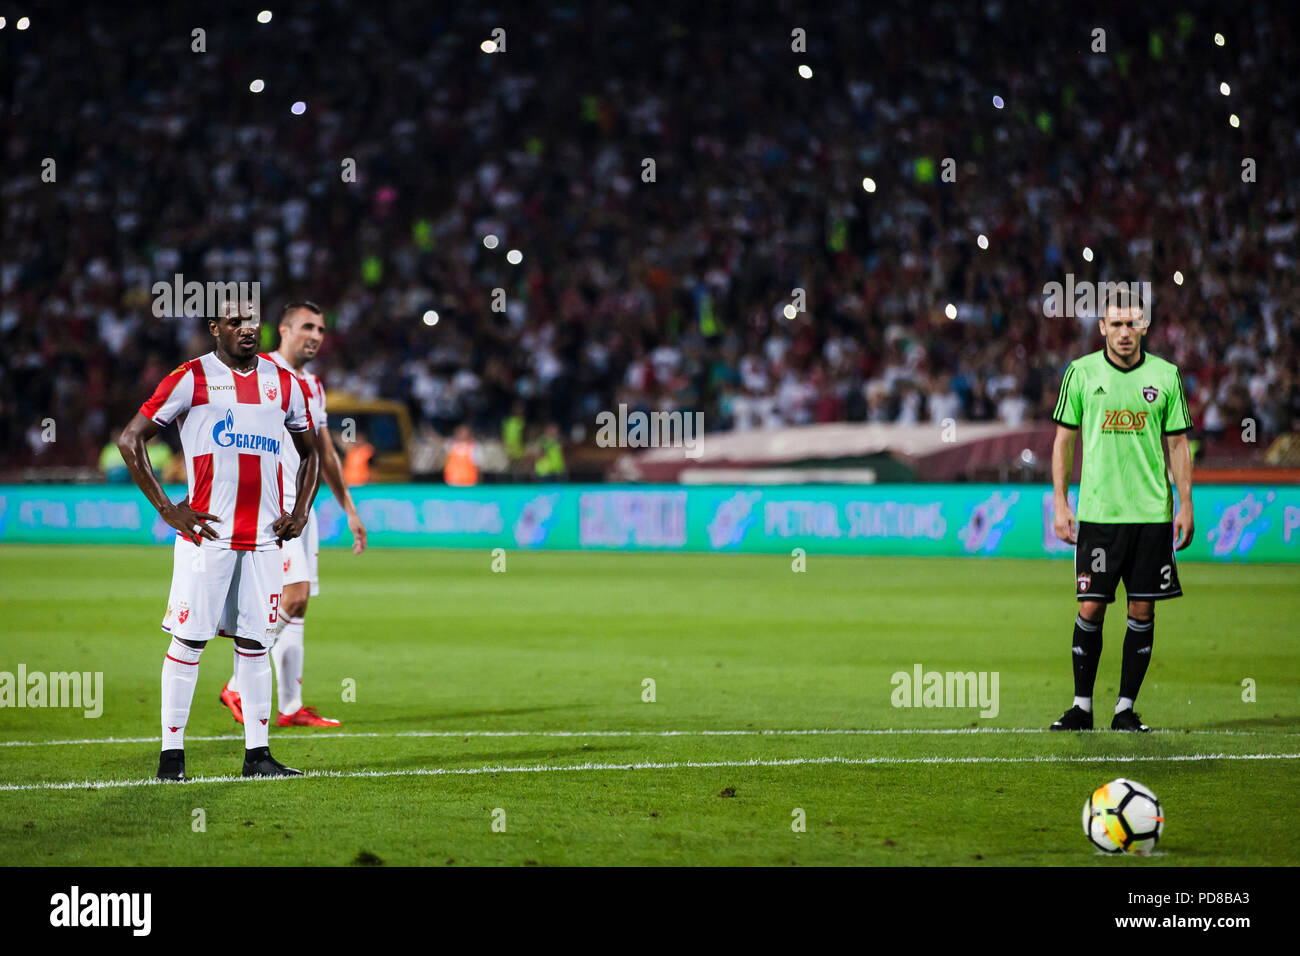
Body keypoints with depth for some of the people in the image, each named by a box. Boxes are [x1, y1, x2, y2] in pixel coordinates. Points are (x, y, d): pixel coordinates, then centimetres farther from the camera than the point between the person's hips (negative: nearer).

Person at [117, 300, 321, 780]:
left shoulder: (283, 383, 11)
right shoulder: (191, 379, -3)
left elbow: (310, 452, 25)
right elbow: (130, 439, -2)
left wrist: (300, 513, 11)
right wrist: (166, 508, -6)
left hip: (264, 537, 4)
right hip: (207, 534, -4)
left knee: (254, 643, 7)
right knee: (188, 641, -2)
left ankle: (257, 753, 10)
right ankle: (171, 753, 2)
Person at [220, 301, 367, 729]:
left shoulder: (313, 385, 18)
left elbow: (325, 454, 25)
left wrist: (349, 508, 23)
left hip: (301, 505, 8)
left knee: (295, 606, 6)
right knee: (293, 596, -17)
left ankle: (291, 707, 8)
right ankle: (239, 684, -7)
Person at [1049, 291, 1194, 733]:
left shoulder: (1165, 376, 5)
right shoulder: (1081, 373, 2)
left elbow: (1178, 443, 9)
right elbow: (1064, 439, 6)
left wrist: (1185, 505, 3)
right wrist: (1060, 504, 1)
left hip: (1152, 513, 1)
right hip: (1097, 511, -1)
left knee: (1142, 612, 1)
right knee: (1090, 607, -3)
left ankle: (1126, 708, 8)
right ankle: (1082, 706, 7)